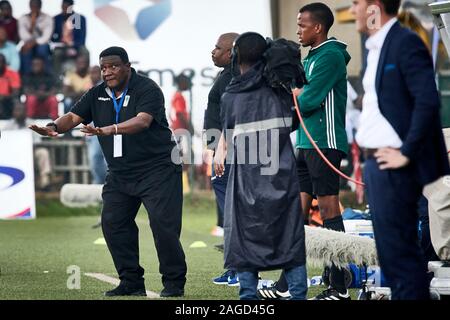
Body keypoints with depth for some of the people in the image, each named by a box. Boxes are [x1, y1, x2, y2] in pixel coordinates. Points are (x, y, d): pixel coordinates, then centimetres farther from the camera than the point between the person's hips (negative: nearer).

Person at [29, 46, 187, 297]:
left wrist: (110, 130, -43)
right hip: (120, 173, 7)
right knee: (113, 223, -1)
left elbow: (143, 120, -28)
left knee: (163, 224, -13)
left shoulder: (147, 89, -12)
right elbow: (74, 116, 3)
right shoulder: (98, 95, 9)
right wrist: (54, 127, -19)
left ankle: (174, 283, -2)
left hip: (158, 170, -7)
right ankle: (132, 282, 8)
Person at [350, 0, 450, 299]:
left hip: (393, 166, -9)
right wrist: (367, 159, 14)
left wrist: (407, 153, -19)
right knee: (391, 249, 13)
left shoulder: (405, 42, -13)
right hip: (377, 162, 9)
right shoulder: (377, 46, 15)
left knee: (399, 251, -8)